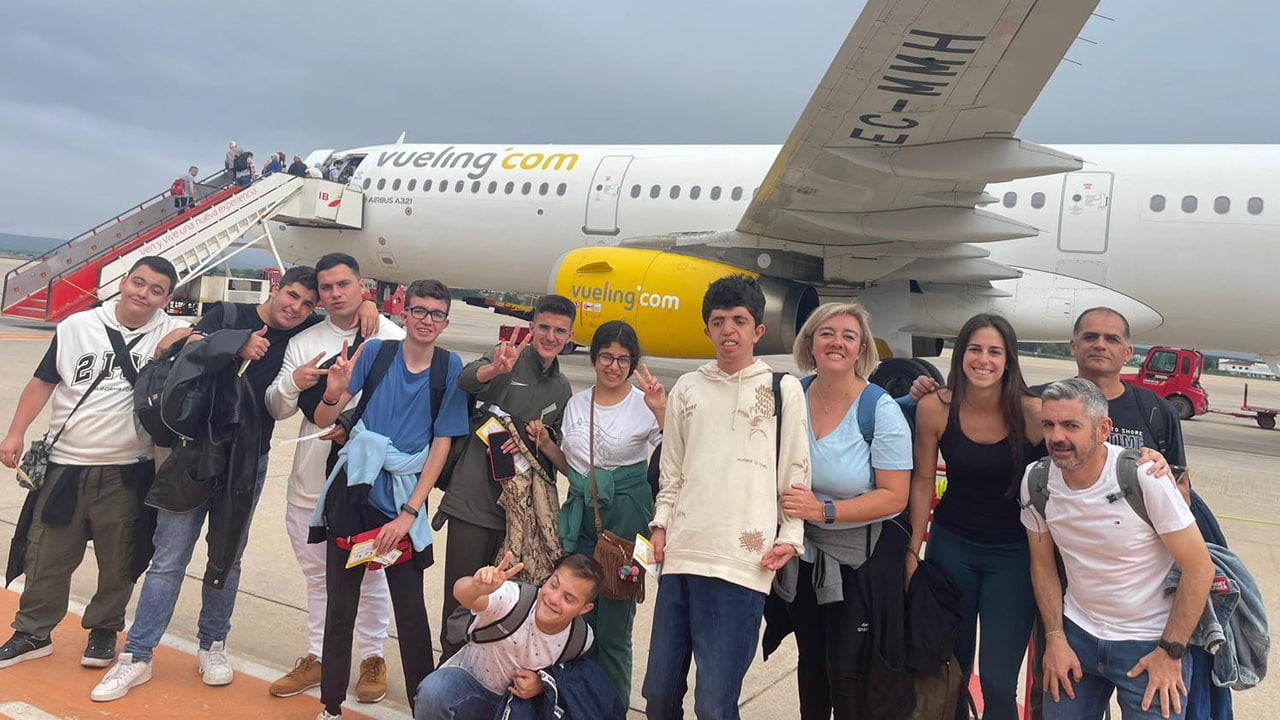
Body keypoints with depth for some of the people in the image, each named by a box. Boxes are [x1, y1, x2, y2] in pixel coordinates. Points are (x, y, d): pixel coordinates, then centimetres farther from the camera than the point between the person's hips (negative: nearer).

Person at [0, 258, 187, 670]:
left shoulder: (172, 334, -3)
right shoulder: (77, 326, 3)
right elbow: (43, 382, 8)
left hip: (126, 475, -2)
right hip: (64, 467, 2)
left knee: (118, 563, 9)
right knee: (45, 557, 12)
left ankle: (104, 630, 30)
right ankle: (33, 633, 30)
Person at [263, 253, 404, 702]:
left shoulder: (391, 338, -6)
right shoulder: (303, 343, 7)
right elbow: (276, 410, 7)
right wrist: (293, 383, -13)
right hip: (311, 480, 5)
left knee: (369, 575, 8)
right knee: (318, 574, 18)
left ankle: (372, 659, 26)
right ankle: (317, 657, 34)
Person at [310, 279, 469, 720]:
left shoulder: (449, 368, -4)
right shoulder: (375, 352, -2)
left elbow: (441, 445, -5)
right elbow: (323, 420, -2)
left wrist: (409, 513, -11)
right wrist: (333, 393, -25)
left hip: (403, 500, -1)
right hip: (353, 491, 1)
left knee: (411, 609, 2)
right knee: (340, 605, 8)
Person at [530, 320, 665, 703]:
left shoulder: (644, 405, -6)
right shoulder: (576, 404, 9)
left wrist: (662, 412, -25)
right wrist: (545, 444, 3)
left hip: (625, 518, -4)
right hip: (581, 516, 5)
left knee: (612, 628, 0)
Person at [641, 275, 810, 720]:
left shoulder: (783, 390, 4)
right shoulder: (687, 388, 13)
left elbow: (796, 473, 4)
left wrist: (790, 536, -3)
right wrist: (661, 524, 8)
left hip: (742, 561, -4)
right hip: (682, 554, 4)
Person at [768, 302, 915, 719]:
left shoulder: (881, 410, -15)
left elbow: (894, 497, -17)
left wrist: (824, 510, -26)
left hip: (865, 558, -4)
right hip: (804, 555, 4)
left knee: (851, 678, 4)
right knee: (812, 664, 21)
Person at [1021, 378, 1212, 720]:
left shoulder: (1145, 477, -21)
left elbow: (1199, 567, -14)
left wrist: (1170, 653, -12)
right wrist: (1054, 638, -1)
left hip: (1149, 643, -3)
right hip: (1077, 633, 4)